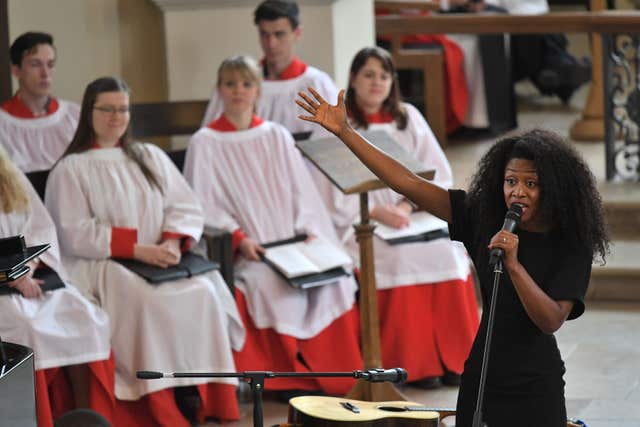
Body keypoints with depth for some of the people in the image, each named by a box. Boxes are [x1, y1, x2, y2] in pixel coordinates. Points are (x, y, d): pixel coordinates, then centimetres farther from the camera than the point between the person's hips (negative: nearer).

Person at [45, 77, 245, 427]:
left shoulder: (151, 158, 20)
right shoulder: (71, 170, 5)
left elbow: (186, 207, 12)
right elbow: (75, 234, -6)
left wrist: (172, 242, -10)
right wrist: (136, 249, -16)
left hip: (160, 263, 4)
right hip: (101, 265, -4)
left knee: (202, 293, -27)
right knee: (149, 302, -34)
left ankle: (200, 396, -26)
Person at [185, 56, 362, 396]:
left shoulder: (277, 137, 17)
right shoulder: (205, 143, 5)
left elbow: (301, 192, 13)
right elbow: (204, 205, -2)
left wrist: (309, 229, -4)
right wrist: (238, 238, -16)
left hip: (290, 242, 4)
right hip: (244, 253, -3)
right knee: (269, 282, -34)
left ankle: (335, 368, -12)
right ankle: (291, 376, -21)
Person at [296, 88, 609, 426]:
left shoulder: (571, 247, -10)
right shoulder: (483, 217, -2)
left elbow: (552, 320, -19)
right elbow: (408, 184, -4)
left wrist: (513, 265, -31)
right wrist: (343, 131, -8)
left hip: (534, 389, -3)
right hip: (481, 377, 3)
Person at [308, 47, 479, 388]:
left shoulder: (408, 118, 12)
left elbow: (437, 175, 7)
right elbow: (332, 193, -6)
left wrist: (407, 205, -11)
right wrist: (377, 212, -17)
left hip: (413, 216, 3)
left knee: (448, 253, -22)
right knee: (401, 259, -29)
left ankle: (449, 357, -11)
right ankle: (413, 363, -19)